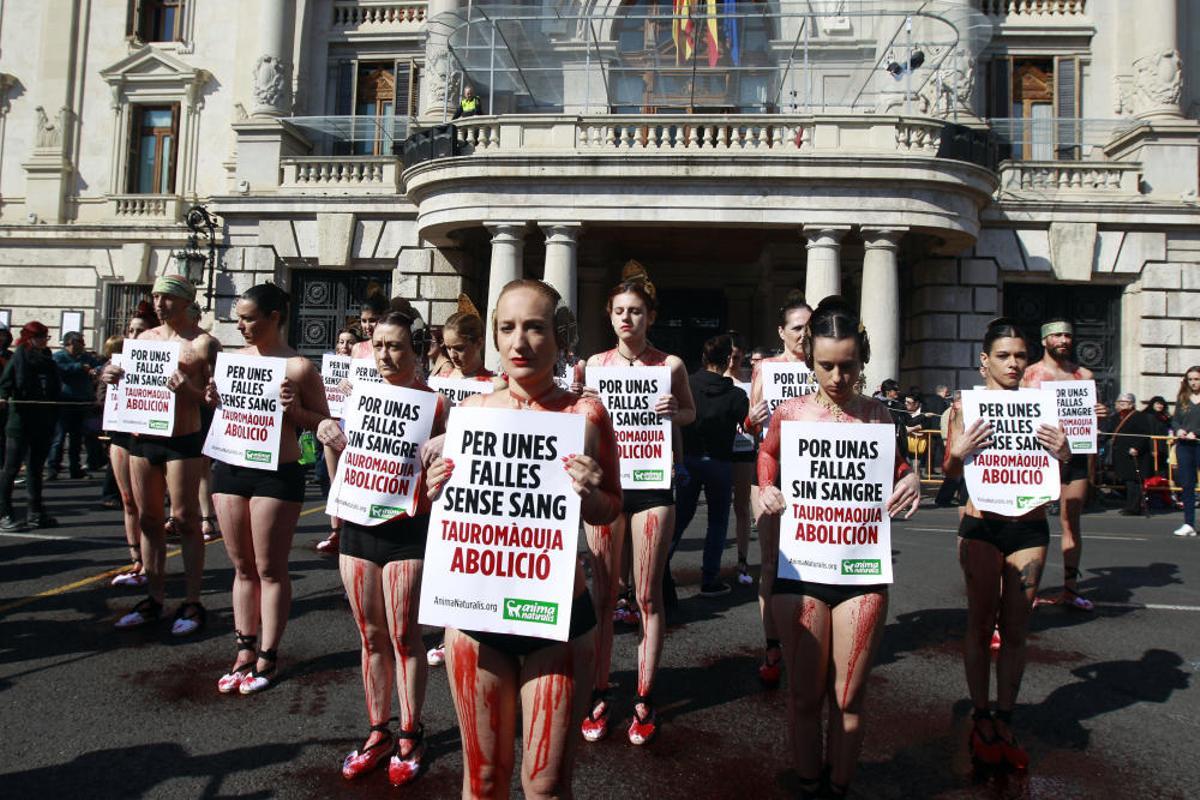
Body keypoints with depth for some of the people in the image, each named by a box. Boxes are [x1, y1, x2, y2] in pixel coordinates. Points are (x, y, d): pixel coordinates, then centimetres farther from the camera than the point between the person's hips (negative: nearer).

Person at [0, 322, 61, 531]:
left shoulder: (48, 359, 12)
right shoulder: (19, 357, -4)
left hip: (43, 422, 6)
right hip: (21, 419, -6)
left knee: (36, 467, 13)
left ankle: (35, 513, 20)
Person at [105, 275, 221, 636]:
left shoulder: (204, 344, -6)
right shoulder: (146, 337, 12)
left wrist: (189, 391, -28)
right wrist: (111, 377, -1)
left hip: (182, 443, -6)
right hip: (143, 440, 6)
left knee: (185, 520, -1)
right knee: (149, 520, 12)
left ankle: (192, 603, 8)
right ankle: (154, 598, 23)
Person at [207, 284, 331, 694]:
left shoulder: (299, 367, -8)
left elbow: (324, 423, -5)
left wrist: (295, 410, -22)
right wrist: (214, 400, 0)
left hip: (277, 475, -6)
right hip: (230, 469, 6)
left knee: (270, 569, 4)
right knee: (242, 567, 14)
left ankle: (267, 658, 16)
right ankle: (244, 650, 26)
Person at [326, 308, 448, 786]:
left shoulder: (434, 403, -6)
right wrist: (333, 442, -4)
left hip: (407, 529, -5)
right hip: (358, 525, 5)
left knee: (403, 636, 3)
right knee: (371, 636, 13)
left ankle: (409, 737, 19)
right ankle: (378, 732, 26)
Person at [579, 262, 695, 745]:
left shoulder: (670, 364, 0)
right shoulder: (595, 363, 5)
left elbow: (690, 413, 13)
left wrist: (673, 412, -9)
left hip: (652, 483, -1)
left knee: (649, 595, 3)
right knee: (602, 594, 6)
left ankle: (644, 701, 16)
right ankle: (599, 696, 18)